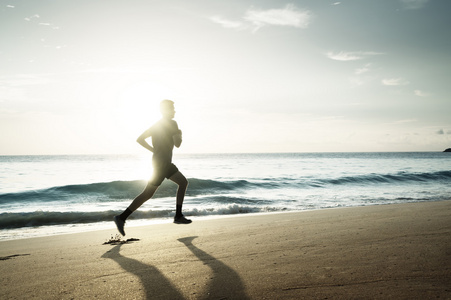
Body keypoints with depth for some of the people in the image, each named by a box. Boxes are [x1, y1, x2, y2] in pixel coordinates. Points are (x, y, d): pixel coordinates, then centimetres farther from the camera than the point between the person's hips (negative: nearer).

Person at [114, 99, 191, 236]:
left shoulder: (156, 125, 15)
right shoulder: (172, 124, -8)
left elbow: (140, 139, 12)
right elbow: (177, 144, -13)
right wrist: (179, 135, 8)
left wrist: (154, 150, 15)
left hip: (165, 163, 9)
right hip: (162, 163, -9)